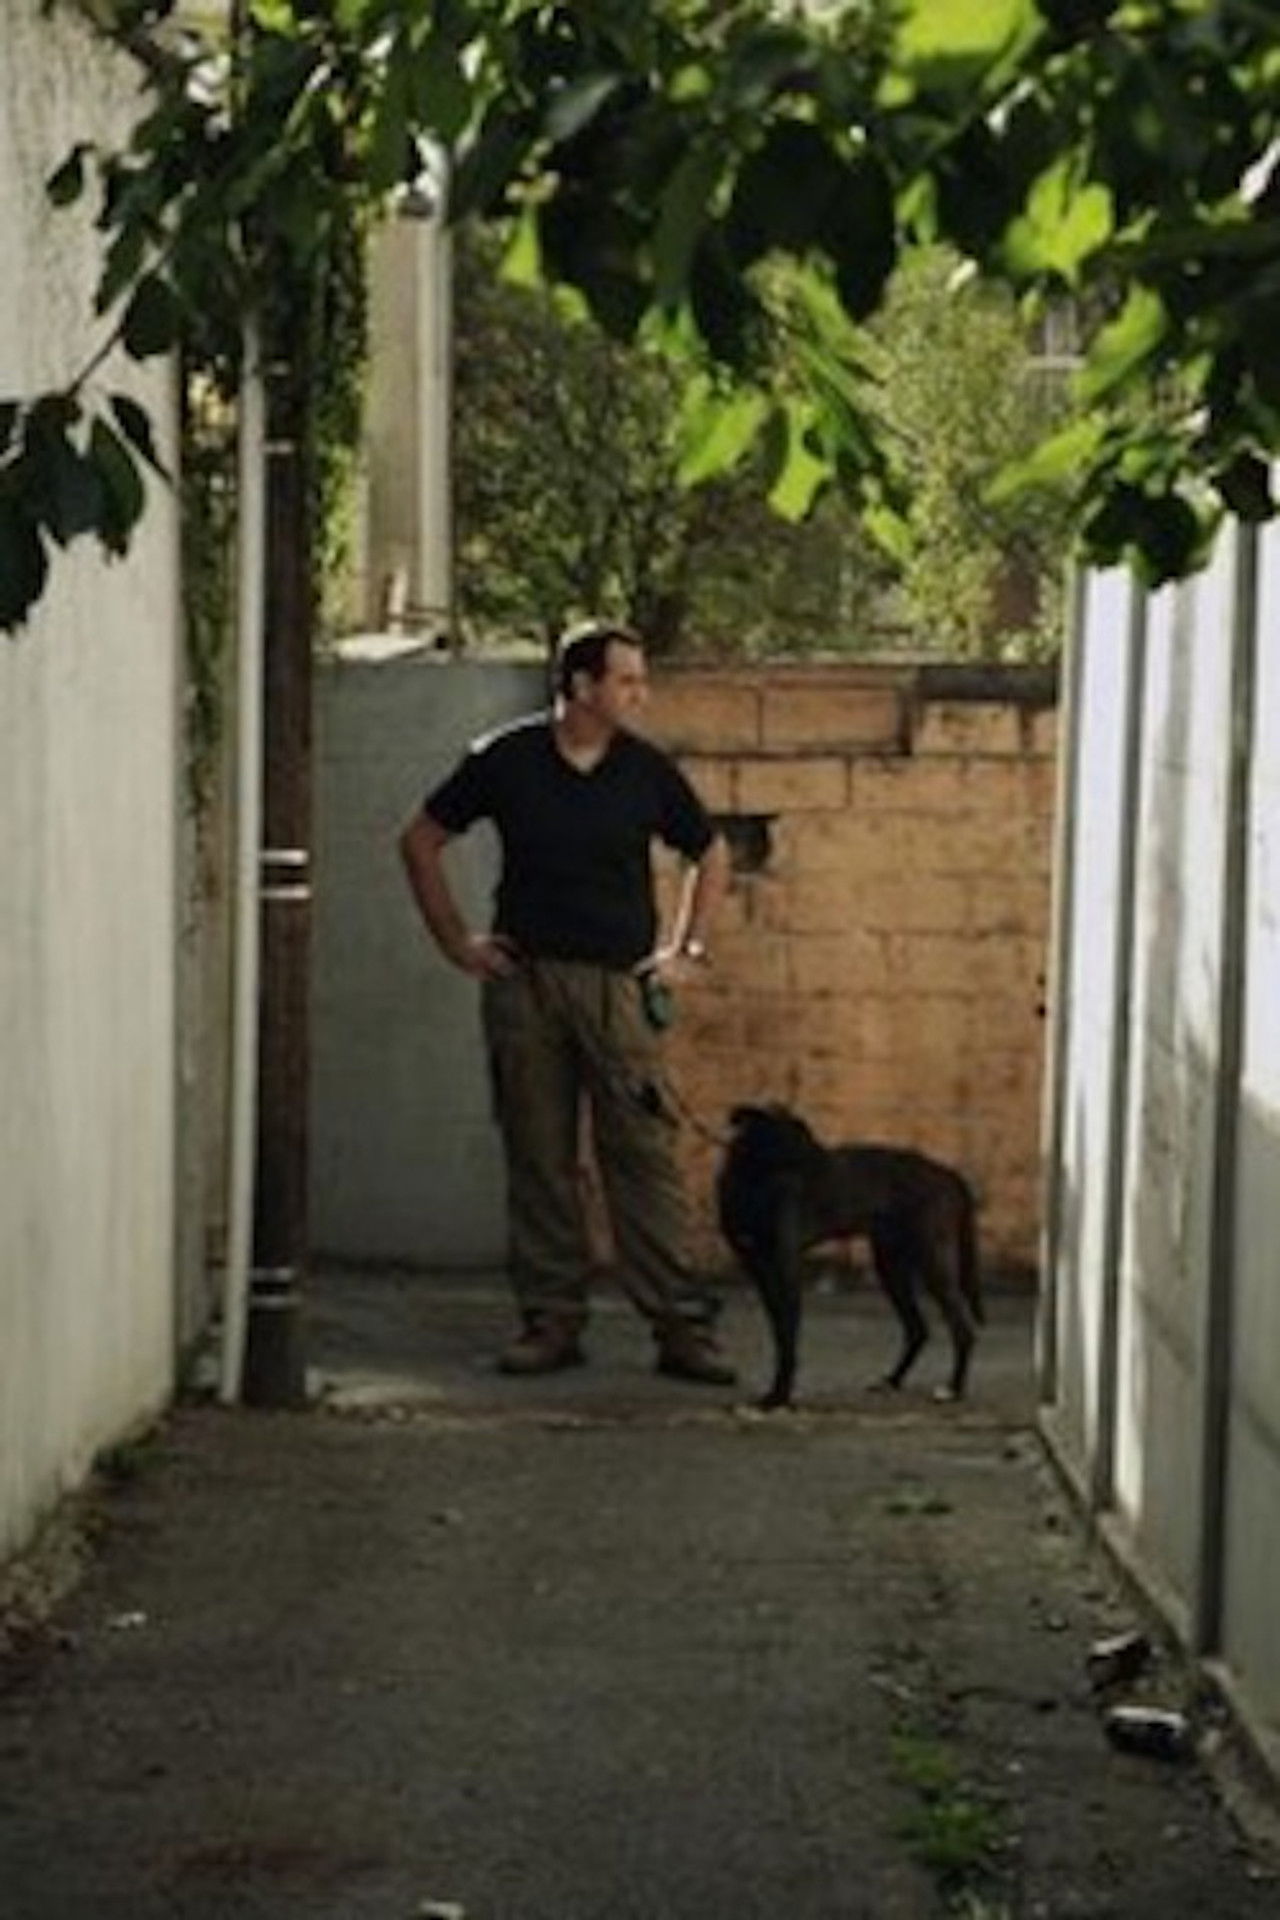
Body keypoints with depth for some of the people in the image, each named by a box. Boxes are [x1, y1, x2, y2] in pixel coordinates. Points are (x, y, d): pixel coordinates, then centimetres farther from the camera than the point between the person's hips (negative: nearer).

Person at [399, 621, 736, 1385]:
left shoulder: (648, 770, 2)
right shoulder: (507, 759, -1)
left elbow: (711, 856, 17)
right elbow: (421, 841, 9)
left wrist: (687, 950, 9)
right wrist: (456, 941, 5)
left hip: (620, 983, 0)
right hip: (524, 980, 0)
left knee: (646, 1154, -4)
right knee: (539, 1158, 4)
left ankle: (684, 1327, -2)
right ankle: (552, 1322, 12)